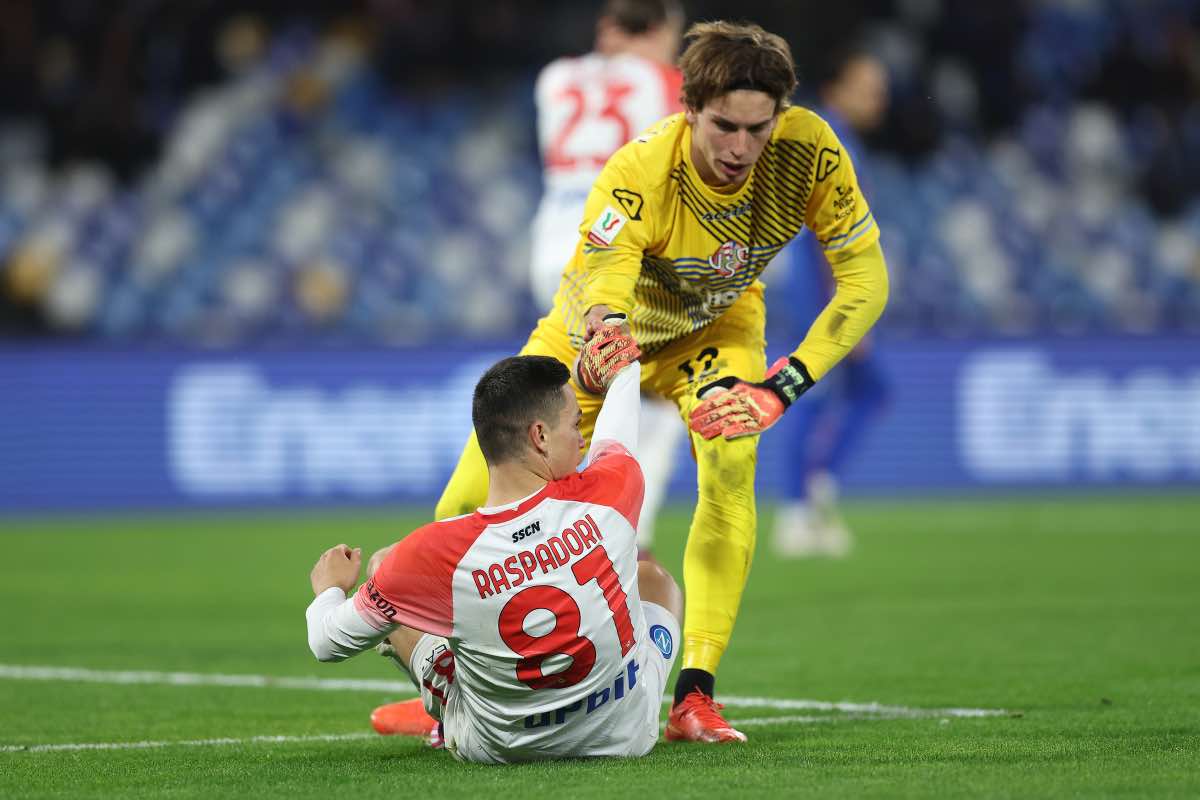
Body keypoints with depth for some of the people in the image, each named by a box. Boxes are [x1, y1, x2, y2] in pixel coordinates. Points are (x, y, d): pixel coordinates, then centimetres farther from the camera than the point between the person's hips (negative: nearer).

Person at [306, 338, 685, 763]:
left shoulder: (430, 554, -28)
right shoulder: (608, 494, -24)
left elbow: (328, 641, -12)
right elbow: (614, 435, 5)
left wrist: (329, 590, 14)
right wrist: (624, 366, 29)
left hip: (494, 749, -1)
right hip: (627, 734, 1)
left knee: (385, 567, 18)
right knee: (652, 578, 30)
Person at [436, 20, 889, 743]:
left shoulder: (808, 151, -32)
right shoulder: (639, 172, -40)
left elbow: (867, 279, -25)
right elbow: (602, 289, -48)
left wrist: (783, 388, -36)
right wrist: (601, 331, -74)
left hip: (713, 328, 1)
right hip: (602, 332, -1)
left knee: (731, 465, -30)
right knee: (468, 508, -4)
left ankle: (695, 696, -24)